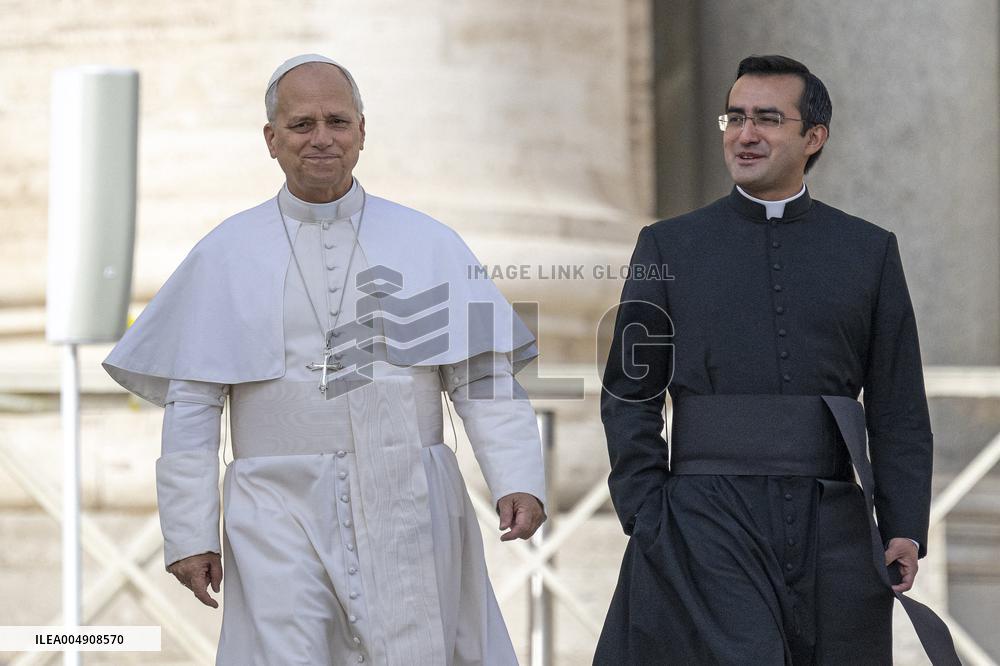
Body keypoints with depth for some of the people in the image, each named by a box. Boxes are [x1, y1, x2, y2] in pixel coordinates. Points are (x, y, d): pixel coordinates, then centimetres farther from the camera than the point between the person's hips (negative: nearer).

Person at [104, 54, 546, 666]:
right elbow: (191, 404, 6)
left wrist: (518, 481, -11)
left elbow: (484, 377, 3)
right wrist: (189, 533, 1)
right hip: (282, 513, -1)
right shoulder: (225, 255, 7)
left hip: (408, 515, 1)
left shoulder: (429, 244, 7)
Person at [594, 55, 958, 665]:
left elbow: (900, 409, 8)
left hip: (834, 528, 2)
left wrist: (905, 529, -1)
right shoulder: (667, 247, 7)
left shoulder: (871, 251, 10)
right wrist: (646, 523, -3)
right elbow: (630, 396, 6)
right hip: (710, 518, -2)